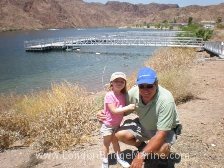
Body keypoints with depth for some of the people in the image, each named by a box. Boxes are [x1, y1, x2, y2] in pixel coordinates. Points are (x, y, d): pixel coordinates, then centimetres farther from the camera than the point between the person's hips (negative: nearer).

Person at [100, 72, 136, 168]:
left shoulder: (123, 95, -4)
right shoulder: (109, 95, -25)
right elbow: (114, 111, -30)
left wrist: (131, 108, -8)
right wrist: (128, 107, -30)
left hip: (117, 124, 6)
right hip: (108, 124, -5)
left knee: (115, 141, 23)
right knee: (106, 143, 12)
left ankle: (119, 158, 38)